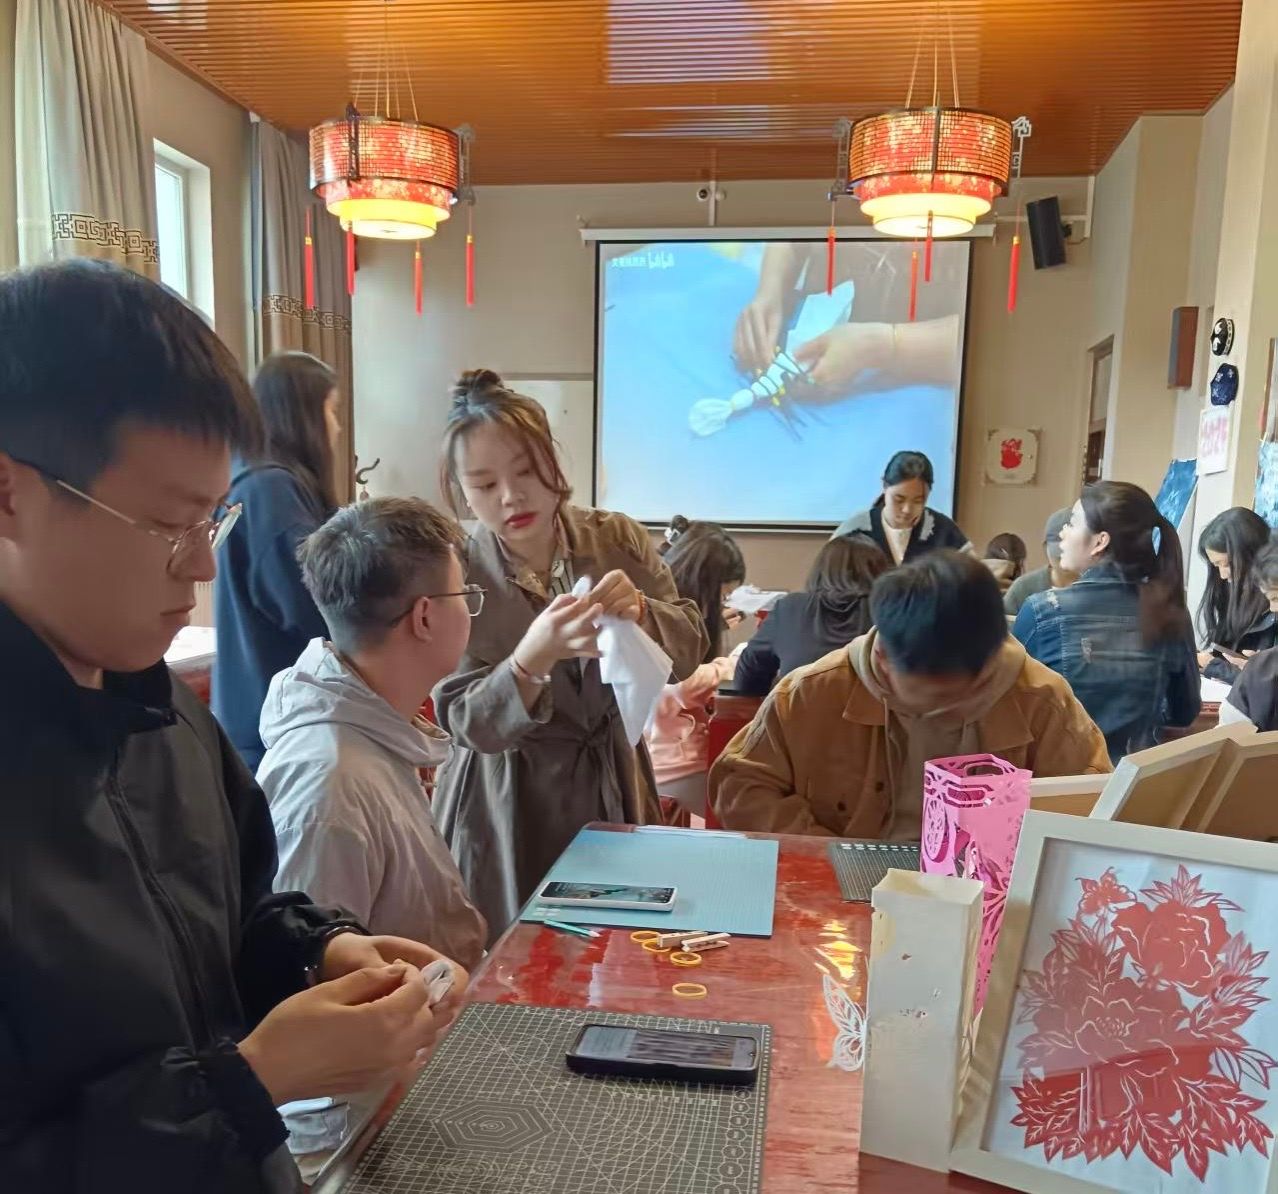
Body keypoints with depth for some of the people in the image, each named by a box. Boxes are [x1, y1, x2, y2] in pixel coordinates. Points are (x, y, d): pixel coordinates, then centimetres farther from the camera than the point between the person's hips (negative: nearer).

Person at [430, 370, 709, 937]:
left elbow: (689, 651, -3)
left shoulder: (617, 539, -4)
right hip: (507, 810, -2)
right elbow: (469, 724, -16)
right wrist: (534, 657, -35)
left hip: (612, 791, 3)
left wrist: (640, 612, -24)